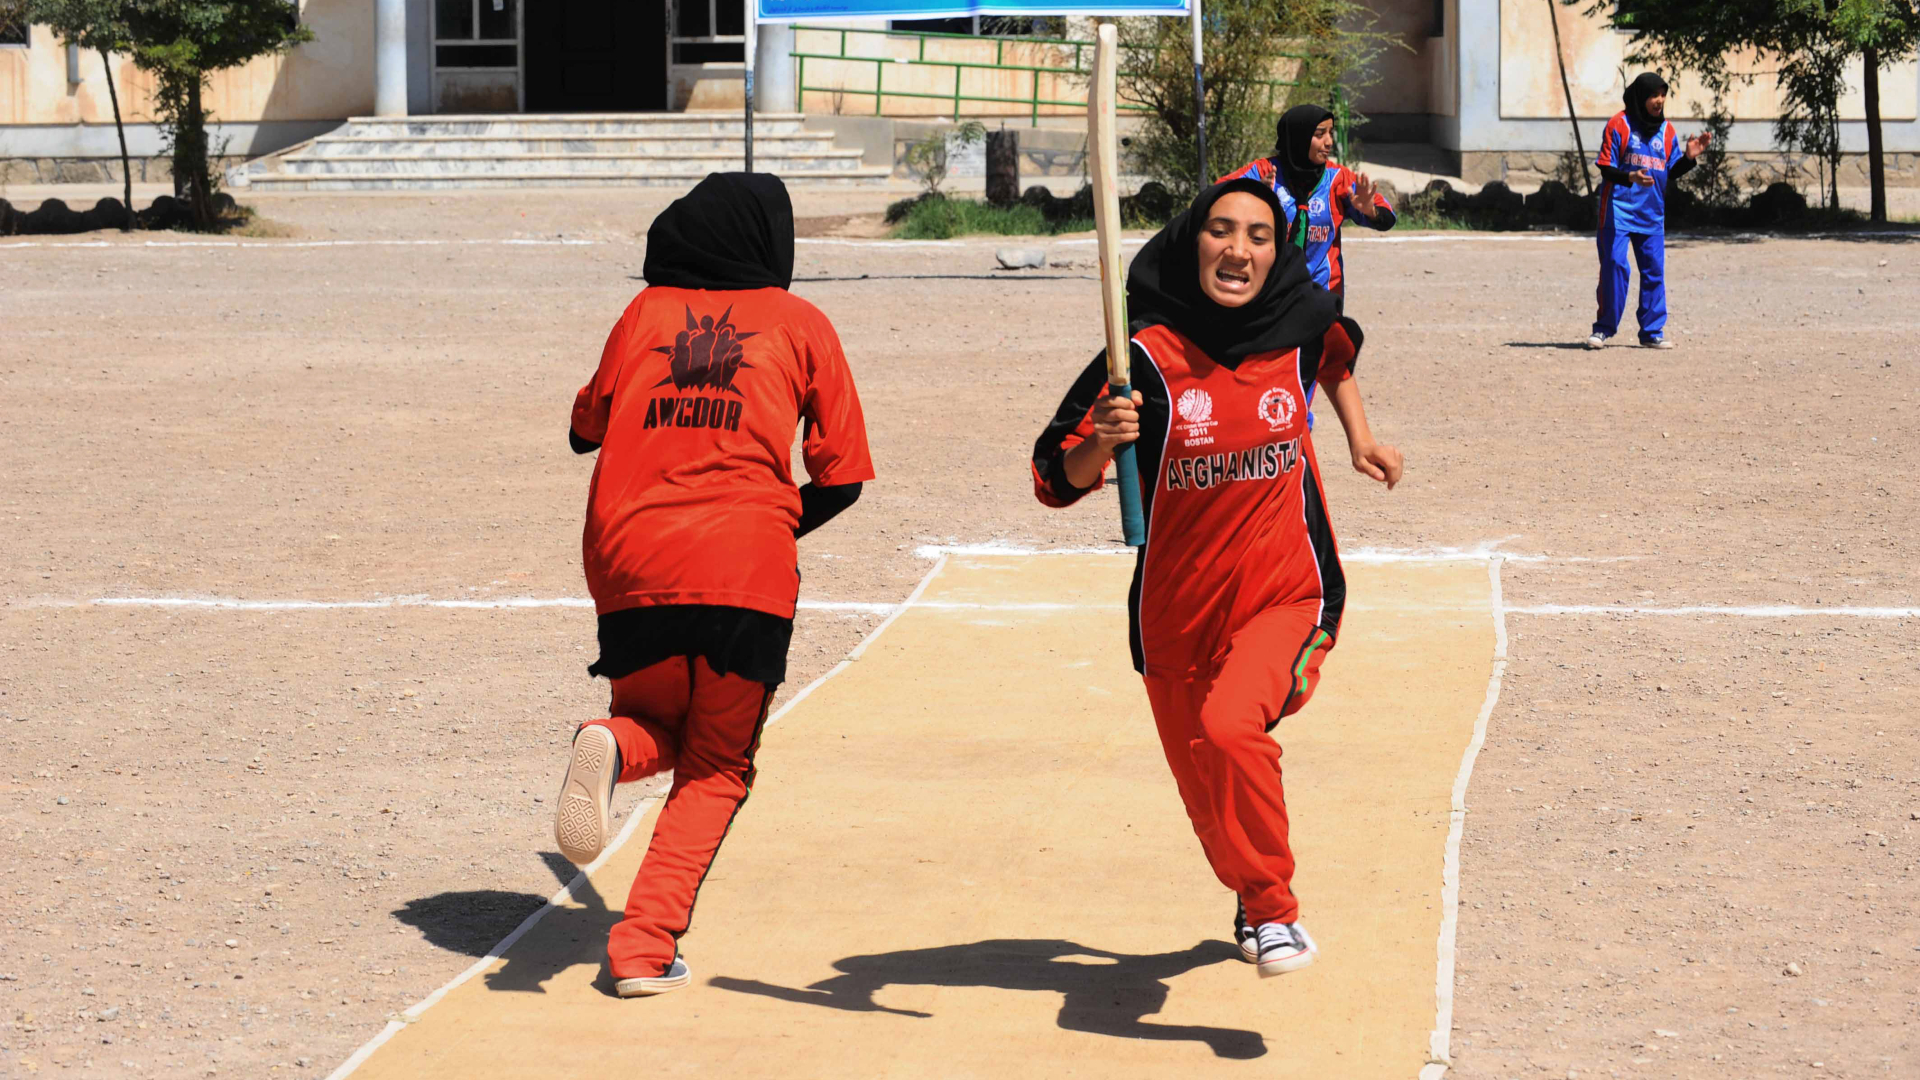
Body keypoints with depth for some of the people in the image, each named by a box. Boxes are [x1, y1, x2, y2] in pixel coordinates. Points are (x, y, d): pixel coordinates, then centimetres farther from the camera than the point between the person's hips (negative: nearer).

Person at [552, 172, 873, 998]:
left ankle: (615, 746, -13)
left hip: (630, 561, 2)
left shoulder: (646, 312, 13)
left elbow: (585, 428, 22)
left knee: (659, 728, 24)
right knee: (716, 766, 12)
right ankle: (646, 947, -6)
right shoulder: (800, 324, 9)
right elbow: (841, 474, 7)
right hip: (745, 572, -2)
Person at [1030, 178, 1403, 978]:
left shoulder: (1300, 321, -3)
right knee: (1209, 799, 14)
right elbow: (1060, 480, -14)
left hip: (1288, 596, -1)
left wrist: (1359, 438, 17)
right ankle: (1256, 902, 47)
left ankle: (1273, 907, -11)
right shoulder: (1150, 350, -13)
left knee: (1230, 725, -30)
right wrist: (1101, 437, -32)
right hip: (1177, 613, 1)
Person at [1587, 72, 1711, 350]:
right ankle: (1604, 328, 0)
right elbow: (1606, 169, -8)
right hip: (1619, 209, -5)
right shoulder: (1619, 125, -5)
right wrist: (1629, 177, -27)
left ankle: (1652, 331, 11)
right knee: (1614, 266, -8)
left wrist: (1688, 157, -6)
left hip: (1652, 212, 5)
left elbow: (1671, 173, 11)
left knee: (1654, 270, 4)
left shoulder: (1666, 130, 10)